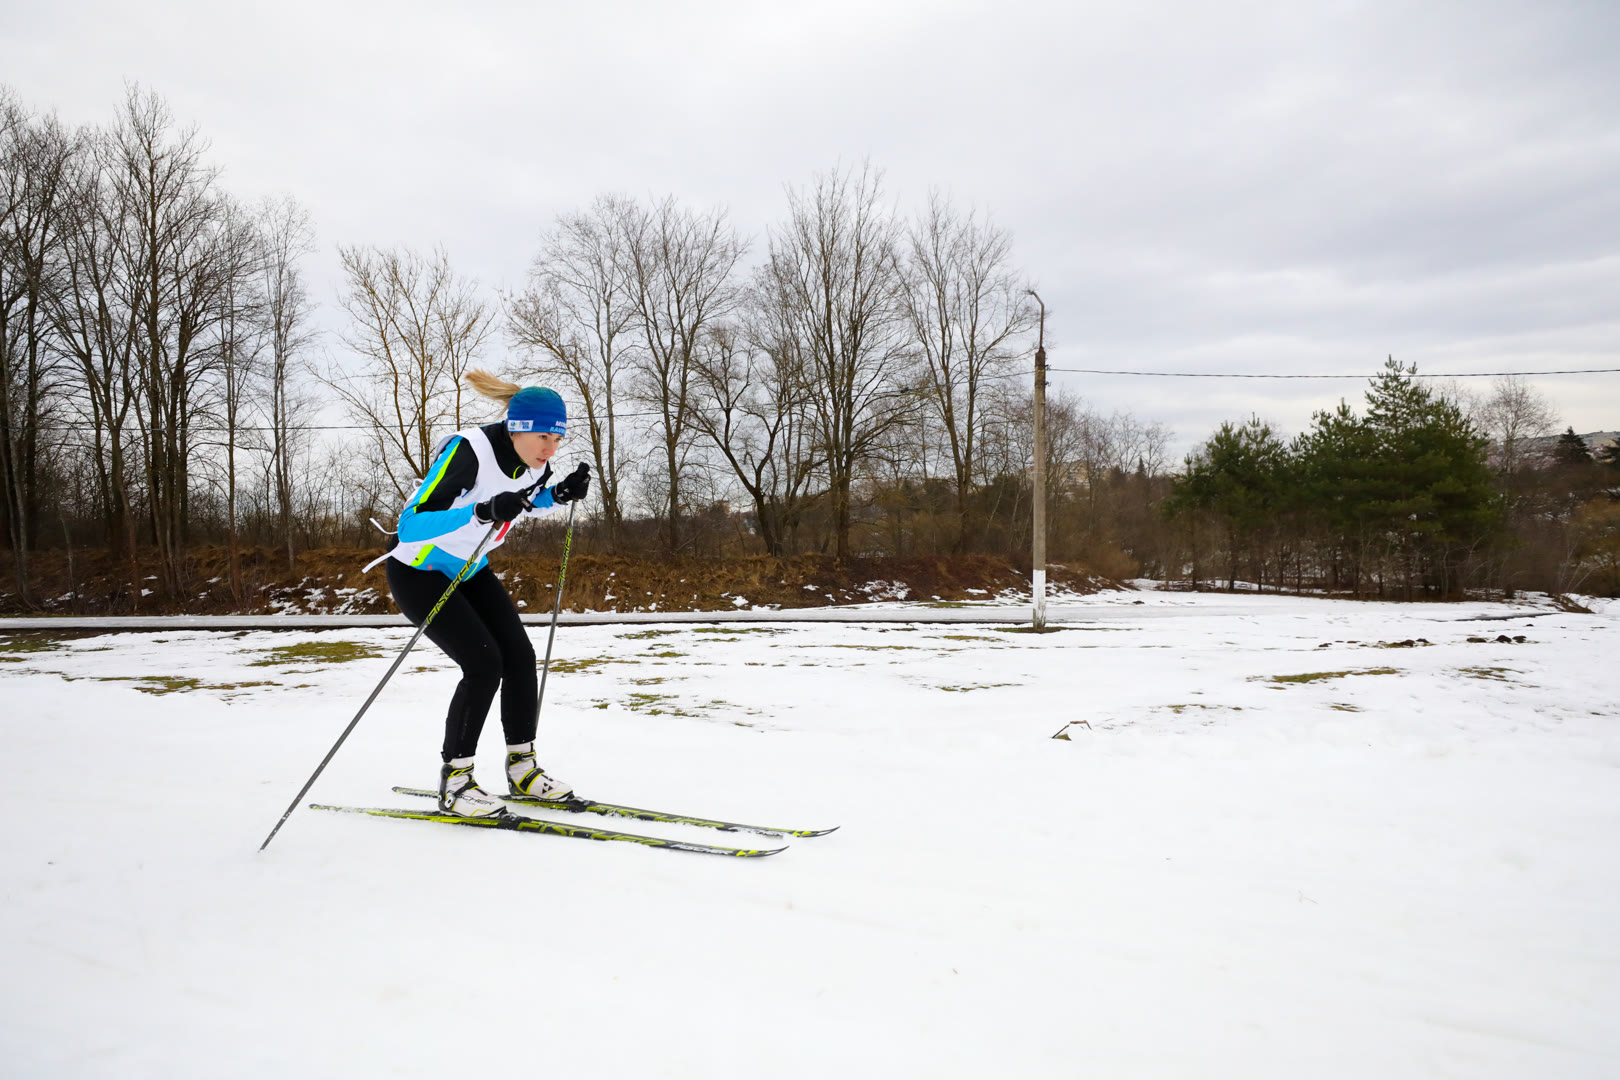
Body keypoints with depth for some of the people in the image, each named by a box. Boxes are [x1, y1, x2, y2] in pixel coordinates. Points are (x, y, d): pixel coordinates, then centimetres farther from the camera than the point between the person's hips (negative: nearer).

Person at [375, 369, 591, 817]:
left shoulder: (533, 463, -11)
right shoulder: (469, 451, -32)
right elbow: (410, 525, -37)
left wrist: (560, 494, -9)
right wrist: (483, 513, -49)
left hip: (470, 570, 7)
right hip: (418, 573, -7)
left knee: (520, 656, -3)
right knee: (484, 663, -17)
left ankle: (522, 767, 12)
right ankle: (453, 780, -2)